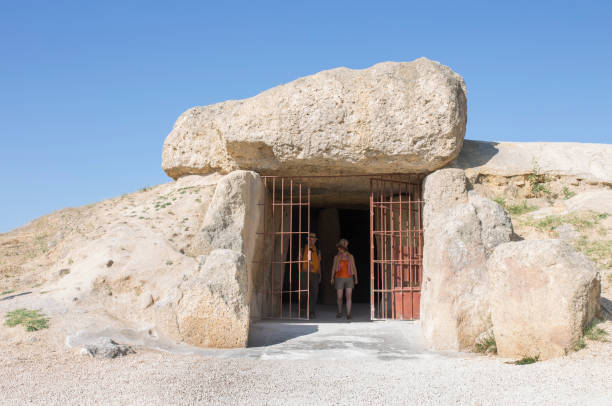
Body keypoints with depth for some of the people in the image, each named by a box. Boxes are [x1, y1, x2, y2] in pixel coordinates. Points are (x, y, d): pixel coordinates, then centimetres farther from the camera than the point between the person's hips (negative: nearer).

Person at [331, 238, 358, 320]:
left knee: (349, 297, -10)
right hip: (339, 279, 0)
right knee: (339, 297, 2)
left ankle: (348, 314, -7)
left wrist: (356, 279, 1)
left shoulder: (350, 256, 2)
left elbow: (354, 268, 5)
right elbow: (333, 268, 4)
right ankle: (339, 312, 23)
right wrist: (332, 278, -7)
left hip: (349, 279, 0)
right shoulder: (336, 257, 2)